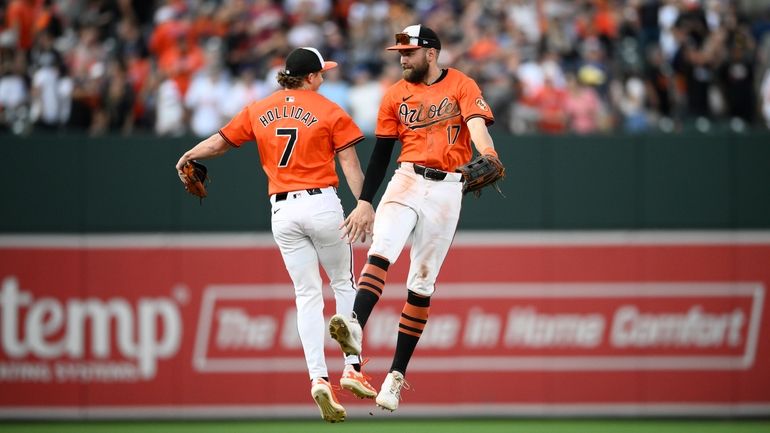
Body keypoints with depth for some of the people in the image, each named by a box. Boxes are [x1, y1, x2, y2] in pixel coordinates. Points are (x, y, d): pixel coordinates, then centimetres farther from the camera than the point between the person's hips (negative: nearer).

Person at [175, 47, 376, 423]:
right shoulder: (329, 111, -1)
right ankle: (352, 367, 4)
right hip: (322, 204, -3)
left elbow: (219, 142, 12)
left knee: (307, 294, 5)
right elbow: (350, 165, -6)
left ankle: (318, 378, -9)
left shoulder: (259, 110, 8)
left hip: (282, 210, 3)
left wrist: (188, 157, 25)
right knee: (344, 283, 13)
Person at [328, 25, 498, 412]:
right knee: (381, 252, -24)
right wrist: (365, 202, 8)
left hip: (446, 190, -2)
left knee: (422, 283, 1)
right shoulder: (396, 94, 10)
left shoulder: (462, 86, 0)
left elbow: (477, 125, -17)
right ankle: (355, 329, -45)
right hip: (407, 180, 2)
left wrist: (488, 158, -38)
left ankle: (397, 375, 4)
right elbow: (382, 151, 13)